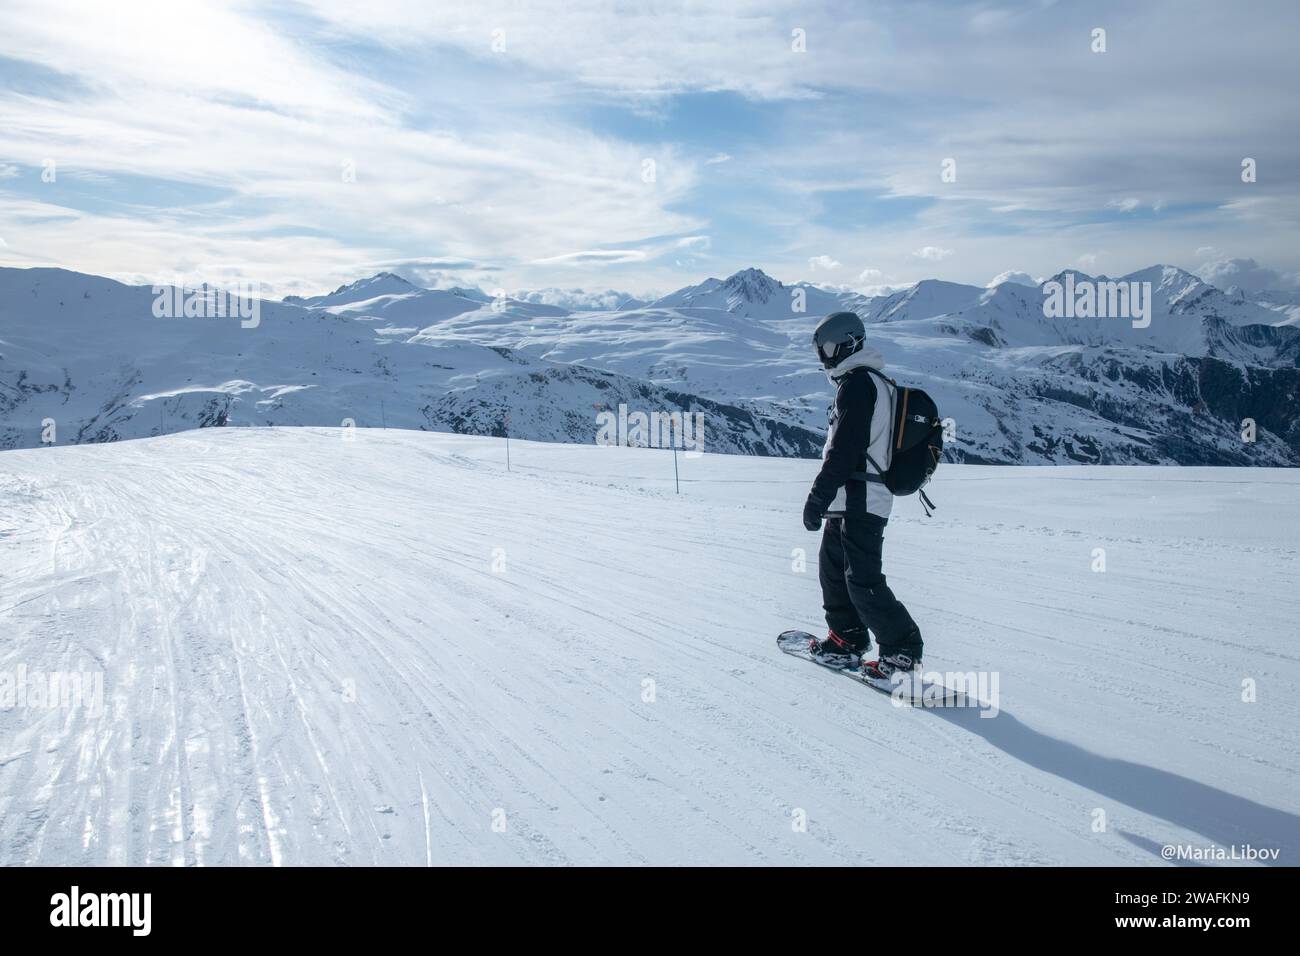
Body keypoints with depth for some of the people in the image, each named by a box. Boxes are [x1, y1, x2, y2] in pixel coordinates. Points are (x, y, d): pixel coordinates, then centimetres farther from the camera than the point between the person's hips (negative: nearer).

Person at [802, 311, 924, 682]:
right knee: (833, 567, 17)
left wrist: (817, 498, -19)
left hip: (857, 501, -11)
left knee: (862, 579, -7)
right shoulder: (878, 382, 19)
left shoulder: (857, 383, -14)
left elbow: (843, 450, -21)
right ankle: (847, 640, 27)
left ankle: (903, 650, 0)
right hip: (858, 500, 11)